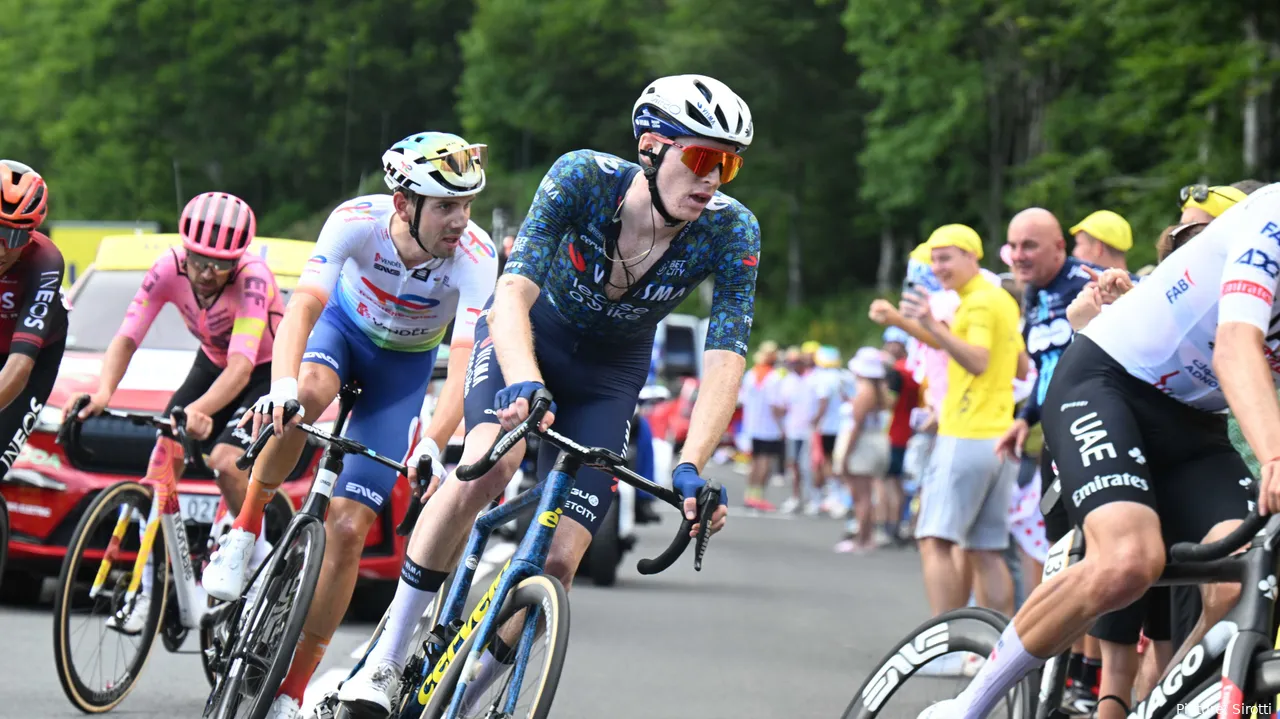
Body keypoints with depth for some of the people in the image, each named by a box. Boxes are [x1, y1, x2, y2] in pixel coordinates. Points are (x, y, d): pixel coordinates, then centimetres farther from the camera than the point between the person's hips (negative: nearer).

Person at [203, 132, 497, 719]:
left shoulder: (475, 257, -33)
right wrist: (282, 383, -61)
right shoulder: (358, 221, -32)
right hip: (345, 325, 0)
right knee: (309, 392, -39)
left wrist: (432, 445, -58)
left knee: (347, 529, -9)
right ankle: (244, 533, -18)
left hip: (404, 365, 0)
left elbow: (465, 360, -41)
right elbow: (304, 303, -42)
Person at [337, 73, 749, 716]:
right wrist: (523, 385, -57)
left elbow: (726, 356, -29)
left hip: (608, 374, 2)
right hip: (527, 337, -2)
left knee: (560, 560, -12)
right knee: (487, 466, -32)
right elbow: (515, 289, -39)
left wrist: (692, 467, -43)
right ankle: (386, 661, -22)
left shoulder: (731, 232, -26)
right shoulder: (584, 178, -30)